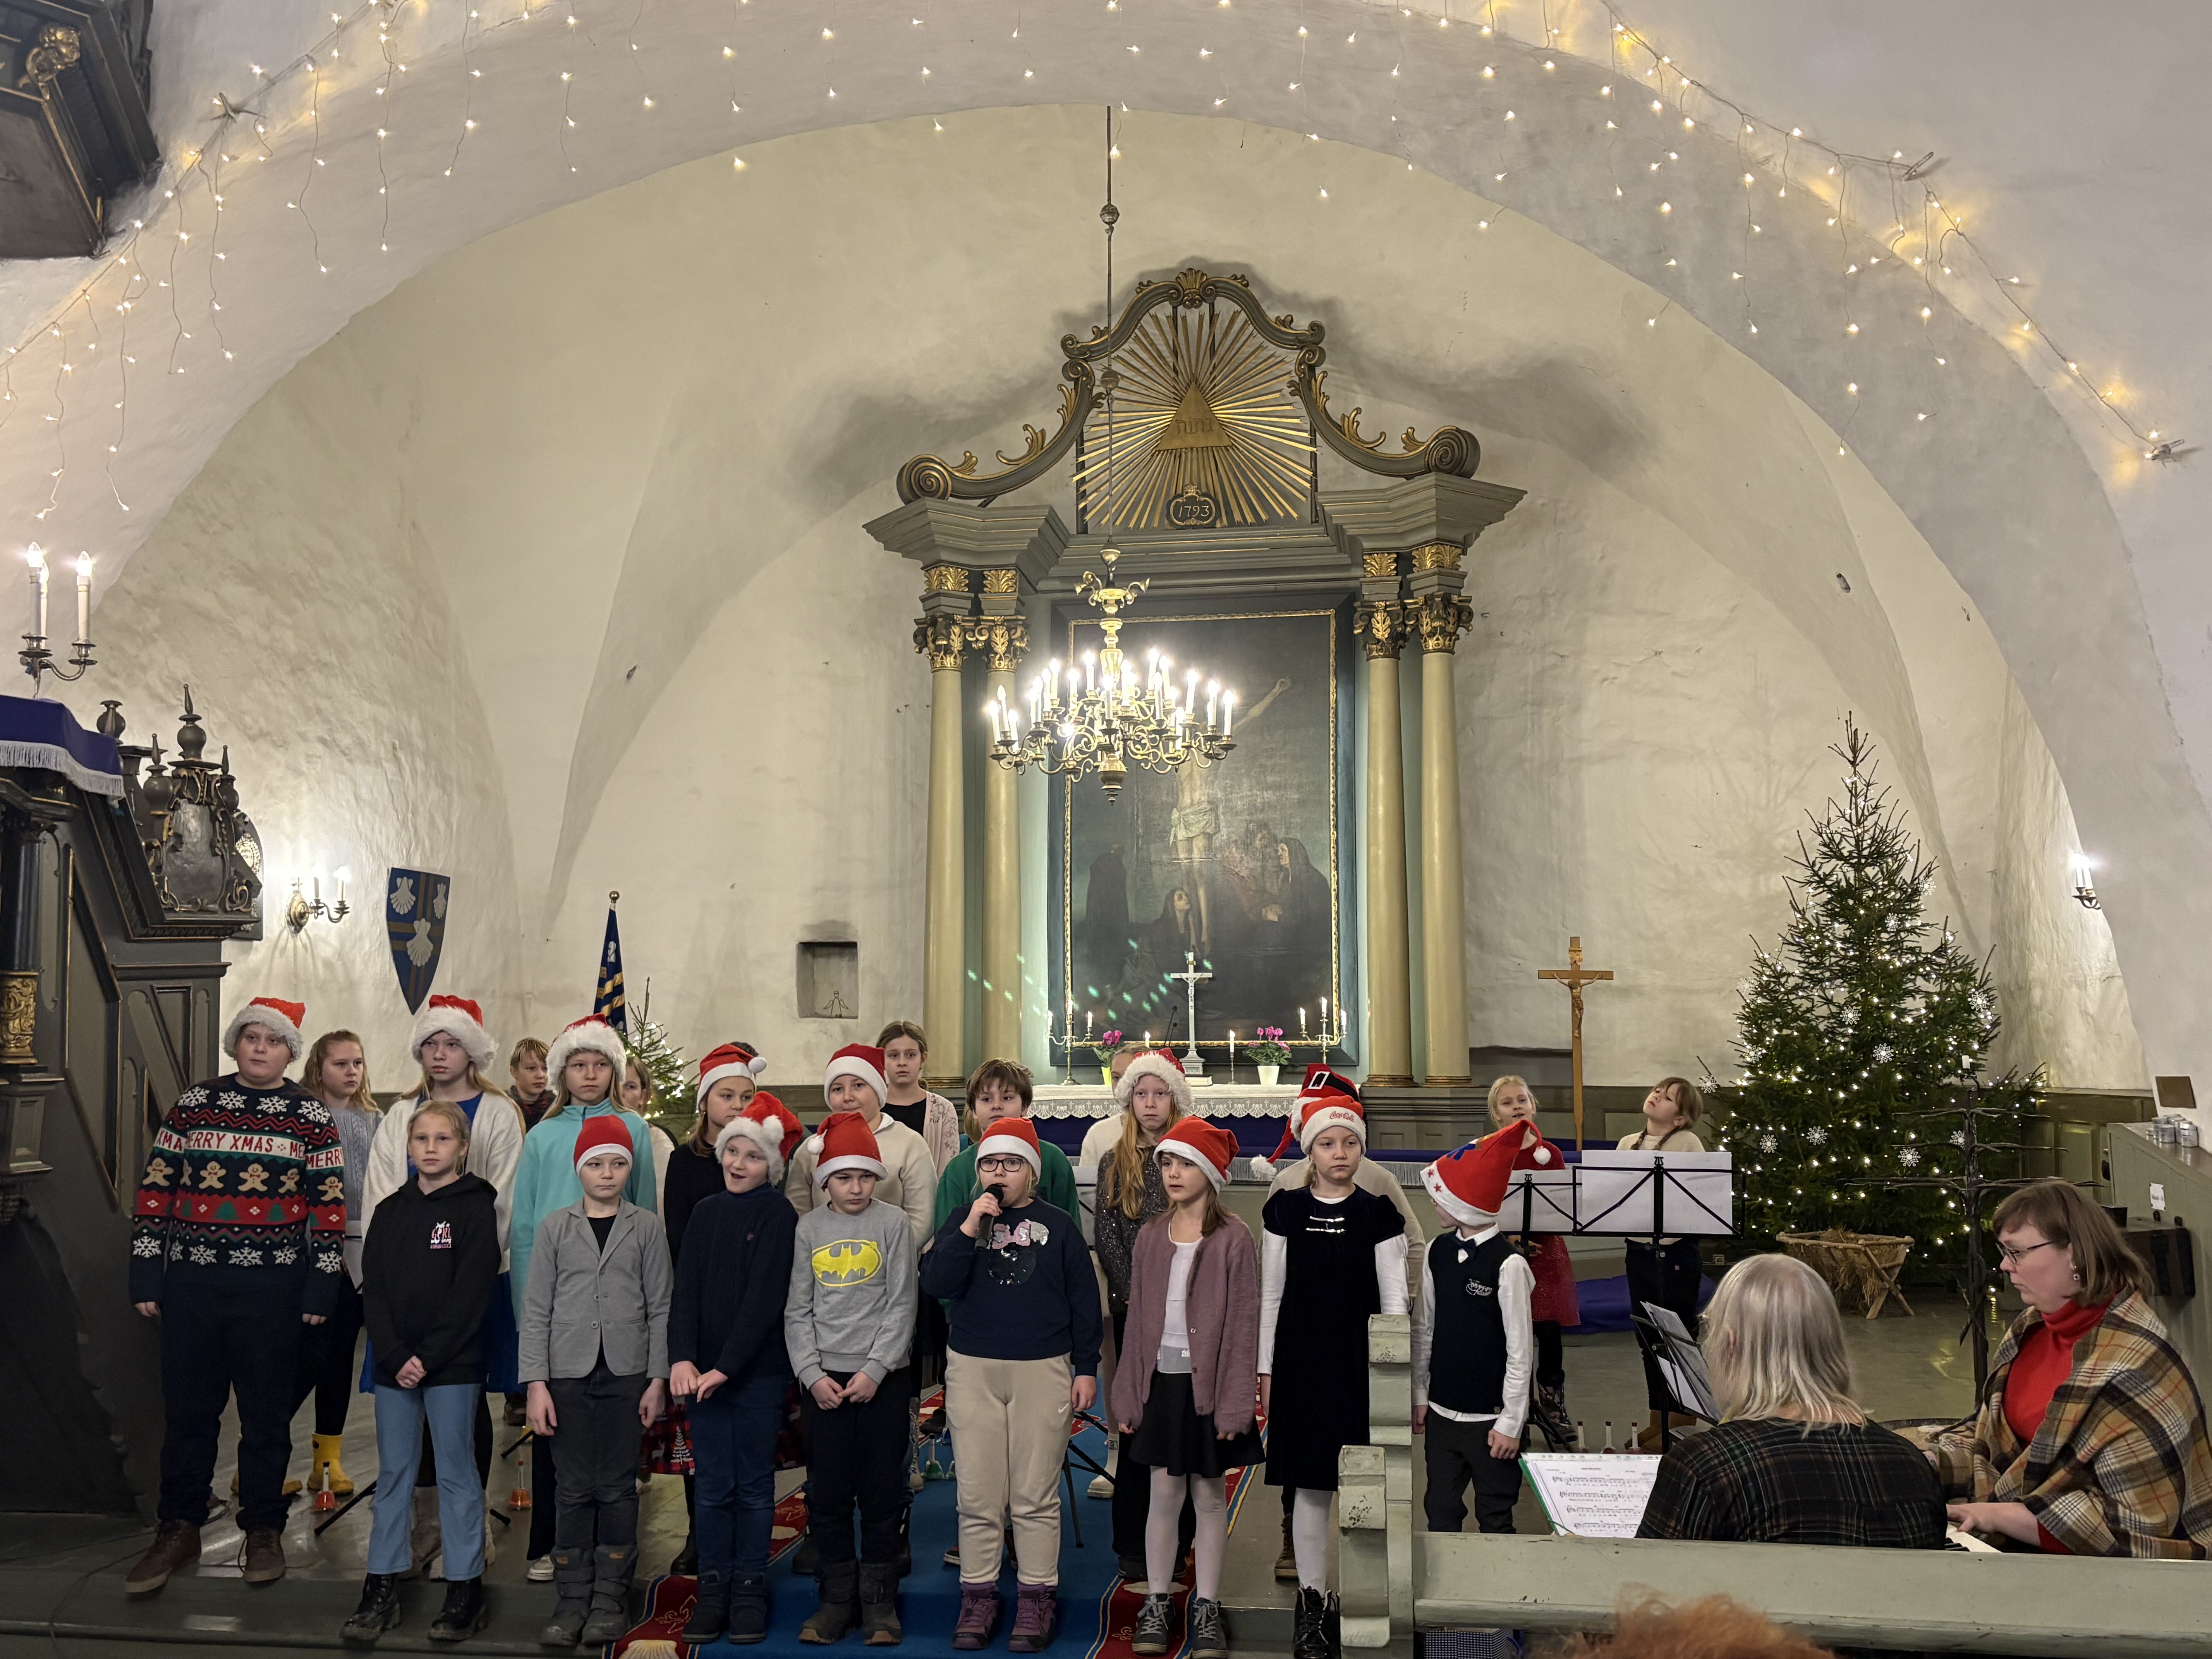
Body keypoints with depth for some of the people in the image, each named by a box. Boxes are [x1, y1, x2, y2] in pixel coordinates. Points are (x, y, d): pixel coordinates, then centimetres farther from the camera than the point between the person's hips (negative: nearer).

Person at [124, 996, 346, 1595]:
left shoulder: (311, 1117, 0)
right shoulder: (193, 1104, 5)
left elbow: (329, 1205, 0)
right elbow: (155, 1187, 5)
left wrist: (320, 1286, -4)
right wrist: (145, 1275, 2)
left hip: (272, 1287, -1)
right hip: (190, 1282, 2)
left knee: (266, 1410, 6)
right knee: (187, 1409, 8)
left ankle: (263, 1530, 19)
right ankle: (178, 1529, 22)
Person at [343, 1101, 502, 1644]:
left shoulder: (476, 1207, -3)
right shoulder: (391, 1211, 11)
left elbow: (471, 1293, -9)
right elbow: (376, 1289, 5)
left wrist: (427, 1357, -14)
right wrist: (396, 1356, -8)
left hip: (453, 1365, -4)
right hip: (394, 1365, 4)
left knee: (456, 1473, 1)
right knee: (393, 1473, 9)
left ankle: (465, 1590, 8)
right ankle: (382, 1590, 16)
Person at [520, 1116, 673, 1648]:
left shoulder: (646, 1228, 4)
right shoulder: (555, 1228, 5)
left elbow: (660, 1308, 4)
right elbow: (536, 1310, 4)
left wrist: (658, 1378, -1)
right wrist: (536, 1382, -3)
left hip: (627, 1374, 0)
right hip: (570, 1374, 0)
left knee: (618, 1488, 3)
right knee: (575, 1490, 3)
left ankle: (610, 1599, 12)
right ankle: (572, 1602, 10)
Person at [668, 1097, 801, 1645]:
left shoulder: (779, 1216, -5)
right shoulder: (706, 1213, 8)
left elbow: (764, 1297, -12)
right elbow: (686, 1290, 2)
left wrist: (726, 1366, -17)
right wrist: (682, 1357, -12)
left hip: (758, 1373, -3)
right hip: (702, 1372, 3)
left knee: (754, 1487, 6)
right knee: (713, 1487, 8)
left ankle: (750, 1590, 16)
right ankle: (712, 1589, 17)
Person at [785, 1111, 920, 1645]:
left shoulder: (893, 1224, -1)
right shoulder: (809, 1228, 6)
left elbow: (902, 1305, -3)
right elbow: (798, 1310, 6)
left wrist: (875, 1369, -11)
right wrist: (812, 1374, -5)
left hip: (883, 1376, -2)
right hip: (823, 1378, 2)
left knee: (882, 1491, 2)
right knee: (827, 1492, 4)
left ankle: (879, 1600, 14)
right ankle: (837, 1597, 16)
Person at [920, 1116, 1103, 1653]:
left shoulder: (1059, 1226, 4)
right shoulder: (961, 1223, 8)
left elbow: (1084, 1301, 6)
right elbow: (935, 1284, -6)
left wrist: (1086, 1368, 3)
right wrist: (970, 1230, -15)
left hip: (1043, 1370, -1)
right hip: (973, 1371, 2)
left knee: (1036, 1496, 2)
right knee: (977, 1496, 3)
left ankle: (1036, 1599, 13)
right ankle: (978, 1596, 15)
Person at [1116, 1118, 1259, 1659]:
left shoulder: (1233, 1239, -7)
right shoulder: (1152, 1235, 5)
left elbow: (1242, 1324, -8)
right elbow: (1138, 1317, 8)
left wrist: (1235, 1403, -11)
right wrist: (1129, 1393, 5)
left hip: (1209, 1385, -3)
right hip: (1161, 1381, 3)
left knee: (1210, 1497, 8)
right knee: (1163, 1494, 8)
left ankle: (1206, 1609, 19)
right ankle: (1155, 1605, 19)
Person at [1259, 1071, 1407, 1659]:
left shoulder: (1378, 1213, -1)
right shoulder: (1286, 1209, 2)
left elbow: (1394, 1299, 0)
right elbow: (1271, 1294, 6)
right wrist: (1266, 1369, 5)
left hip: (1360, 1362, -1)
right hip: (1301, 1361, 1)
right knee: (1309, 1486, 5)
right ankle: (1312, 1603, 16)